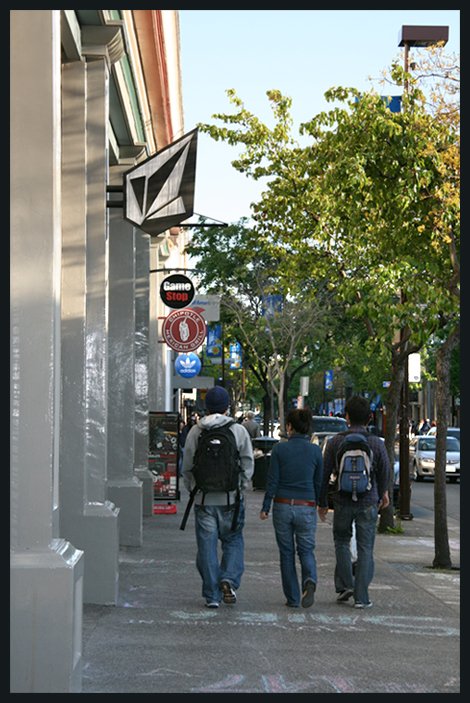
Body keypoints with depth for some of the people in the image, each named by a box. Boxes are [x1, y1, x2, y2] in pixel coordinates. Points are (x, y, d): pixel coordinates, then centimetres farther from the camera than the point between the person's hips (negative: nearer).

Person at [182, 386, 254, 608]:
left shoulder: (195, 432, -1)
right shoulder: (239, 431, -2)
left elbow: (187, 467, 4)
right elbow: (248, 465, 0)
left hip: (204, 499, 0)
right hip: (231, 498, 0)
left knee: (207, 546, 6)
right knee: (233, 541, 15)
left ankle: (212, 595, 7)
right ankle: (229, 579, -7)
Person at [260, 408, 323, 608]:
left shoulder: (279, 449, -6)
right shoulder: (315, 451, -1)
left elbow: (272, 481, -6)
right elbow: (318, 483, 5)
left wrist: (265, 507, 1)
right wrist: (317, 504, 19)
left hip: (282, 506, -1)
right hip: (306, 508, 1)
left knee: (287, 554, 11)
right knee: (306, 550, 12)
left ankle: (292, 598, 12)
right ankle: (309, 581, -17)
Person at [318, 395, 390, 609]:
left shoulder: (336, 441, -5)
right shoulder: (376, 443, -5)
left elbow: (324, 473, -1)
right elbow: (384, 473, 6)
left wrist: (322, 502, 10)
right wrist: (383, 494, 26)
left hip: (342, 502, 0)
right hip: (368, 503, 0)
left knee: (341, 542, 19)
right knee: (365, 550, 5)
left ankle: (345, 584, 8)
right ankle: (361, 597, 4)